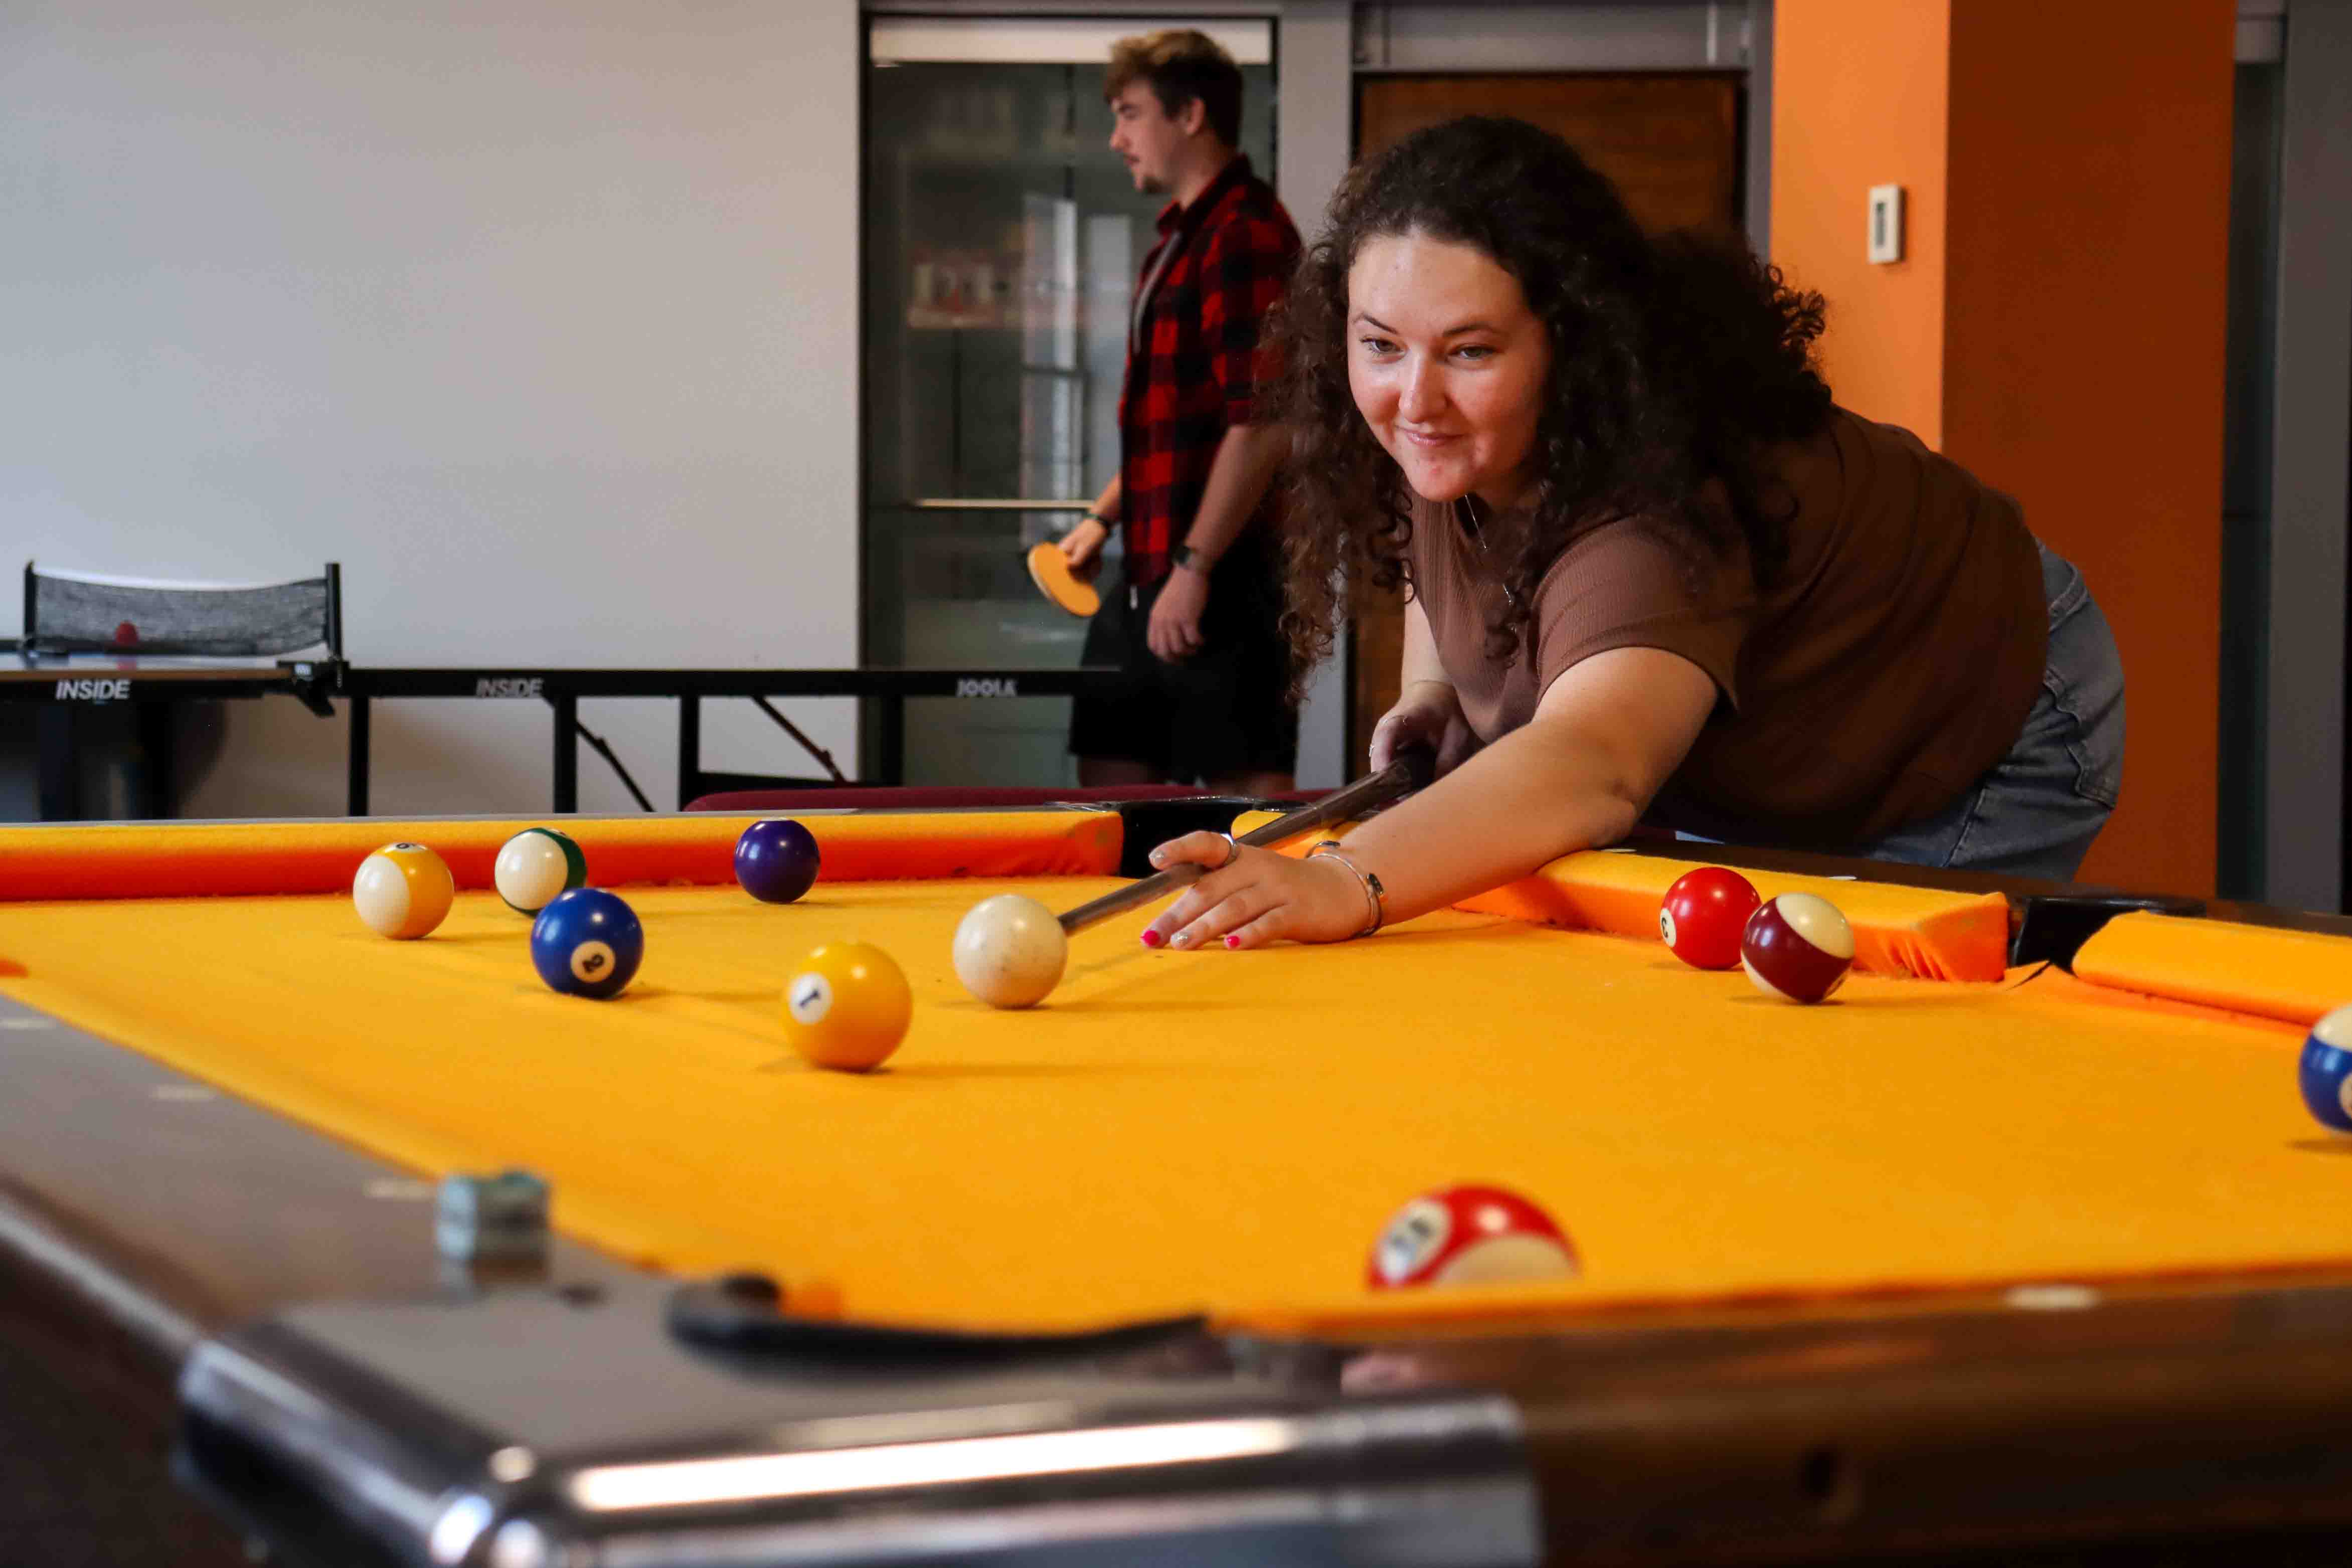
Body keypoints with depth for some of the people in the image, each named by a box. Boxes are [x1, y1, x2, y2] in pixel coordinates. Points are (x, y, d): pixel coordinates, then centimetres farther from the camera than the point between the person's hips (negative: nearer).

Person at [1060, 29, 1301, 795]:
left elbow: (1262, 424, -21)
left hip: (1223, 583, -10)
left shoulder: (1244, 237, -14)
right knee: (1112, 771, 14)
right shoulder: (1180, 240, 18)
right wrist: (1105, 516, 19)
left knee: (1249, 787, -7)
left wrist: (1193, 567, -22)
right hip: (1148, 580, 10)